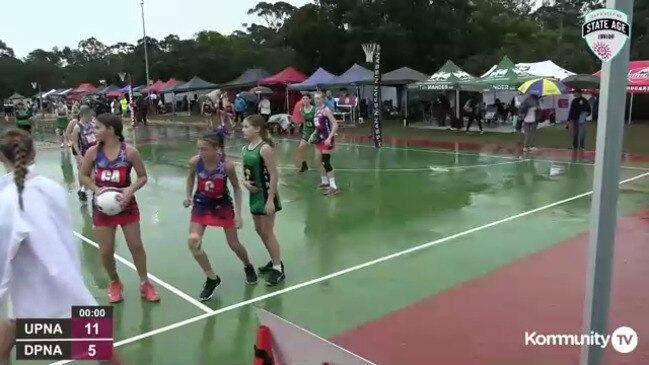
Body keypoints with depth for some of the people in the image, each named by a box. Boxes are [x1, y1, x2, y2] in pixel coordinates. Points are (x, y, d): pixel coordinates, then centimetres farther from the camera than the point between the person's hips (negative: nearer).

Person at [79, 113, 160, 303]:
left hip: (126, 204, -1)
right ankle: (114, 283, 32)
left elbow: (143, 176, -5)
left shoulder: (130, 151, -13)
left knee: (136, 246, 6)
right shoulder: (93, 152, -7)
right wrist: (96, 189, -14)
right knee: (106, 251, 5)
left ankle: (145, 283, 24)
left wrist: (130, 190, -21)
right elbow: (83, 176, 4)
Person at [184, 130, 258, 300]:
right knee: (193, 242, -12)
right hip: (201, 204, 2)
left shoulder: (227, 165, -26)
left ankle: (248, 267, 42)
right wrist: (188, 196, -3)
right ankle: (212, 279, 7)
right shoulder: (195, 162, -20)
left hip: (222, 204, -2)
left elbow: (237, 188, -11)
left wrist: (238, 214, -14)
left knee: (234, 244, 8)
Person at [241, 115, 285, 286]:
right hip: (254, 194, 8)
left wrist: (270, 199, -22)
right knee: (260, 231, 17)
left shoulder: (265, 148, -19)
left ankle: (278, 269, 12)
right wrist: (245, 181, -6)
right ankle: (275, 261, 34)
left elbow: (273, 174, -20)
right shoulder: (246, 148, 5)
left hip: (266, 194, -8)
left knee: (267, 232, -2)